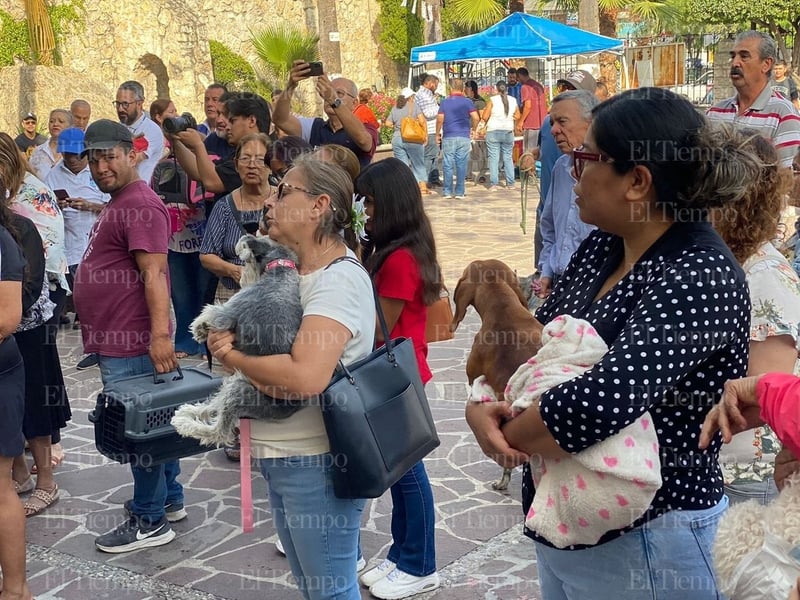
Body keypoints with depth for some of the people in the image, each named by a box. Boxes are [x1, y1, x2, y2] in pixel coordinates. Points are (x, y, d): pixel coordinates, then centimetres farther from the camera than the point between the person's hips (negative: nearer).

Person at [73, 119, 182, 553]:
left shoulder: (139, 205, -17)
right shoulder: (118, 204, 18)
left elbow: (154, 273, -26)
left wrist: (160, 334, -33)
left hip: (132, 344, -11)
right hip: (119, 341, 11)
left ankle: (150, 521, 10)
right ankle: (170, 498, 31)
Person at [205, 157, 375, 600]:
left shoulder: (339, 279, -19)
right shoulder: (290, 268, 10)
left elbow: (307, 376, -32)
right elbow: (231, 331, 10)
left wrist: (233, 357, -16)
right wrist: (231, 345, -14)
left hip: (317, 462, -9)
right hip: (283, 456, 9)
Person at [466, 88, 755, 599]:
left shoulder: (700, 279, -25)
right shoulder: (602, 247, 1)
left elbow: (600, 403, -36)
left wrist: (508, 434, -18)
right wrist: (484, 403, -13)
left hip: (645, 544, -7)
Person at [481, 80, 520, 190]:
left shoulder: (492, 100, -8)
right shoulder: (513, 100, 2)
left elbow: (484, 117, -7)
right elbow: (517, 116, 12)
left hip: (493, 132, -3)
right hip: (508, 132, 3)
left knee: (493, 158, 0)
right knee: (508, 158, 11)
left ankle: (493, 184, -3)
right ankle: (510, 184, 12)